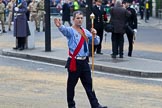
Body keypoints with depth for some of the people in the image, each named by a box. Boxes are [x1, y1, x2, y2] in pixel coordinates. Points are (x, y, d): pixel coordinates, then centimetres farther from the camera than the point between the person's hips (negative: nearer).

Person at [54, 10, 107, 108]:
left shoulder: (85, 31, 12)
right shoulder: (70, 30, -6)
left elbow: (96, 42, 13)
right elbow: (64, 30, -29)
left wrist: (94, 35, -9)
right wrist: (60, 26, -53)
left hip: (84, 61, 5)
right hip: (74, 62, -5)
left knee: (89, 84, 8)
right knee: (71, 85, 4)